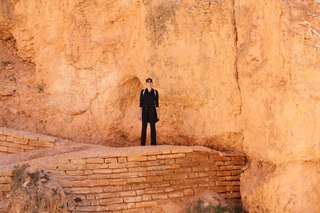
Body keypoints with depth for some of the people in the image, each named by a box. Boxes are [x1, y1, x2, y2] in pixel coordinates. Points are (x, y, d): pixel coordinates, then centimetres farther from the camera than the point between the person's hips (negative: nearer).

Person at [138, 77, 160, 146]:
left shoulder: (155, 92, 4)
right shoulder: (142, 91, 5)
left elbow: (157, 103, 4)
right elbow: (141, 103, 5)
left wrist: (158, 112, -3)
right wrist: (140, 113, -1)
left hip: (152, 111, 0)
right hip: (145, 111, 0)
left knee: (153, 127, 0)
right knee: (144, 127, -1)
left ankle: (153, 143, 6)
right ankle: (143, 144, 5)